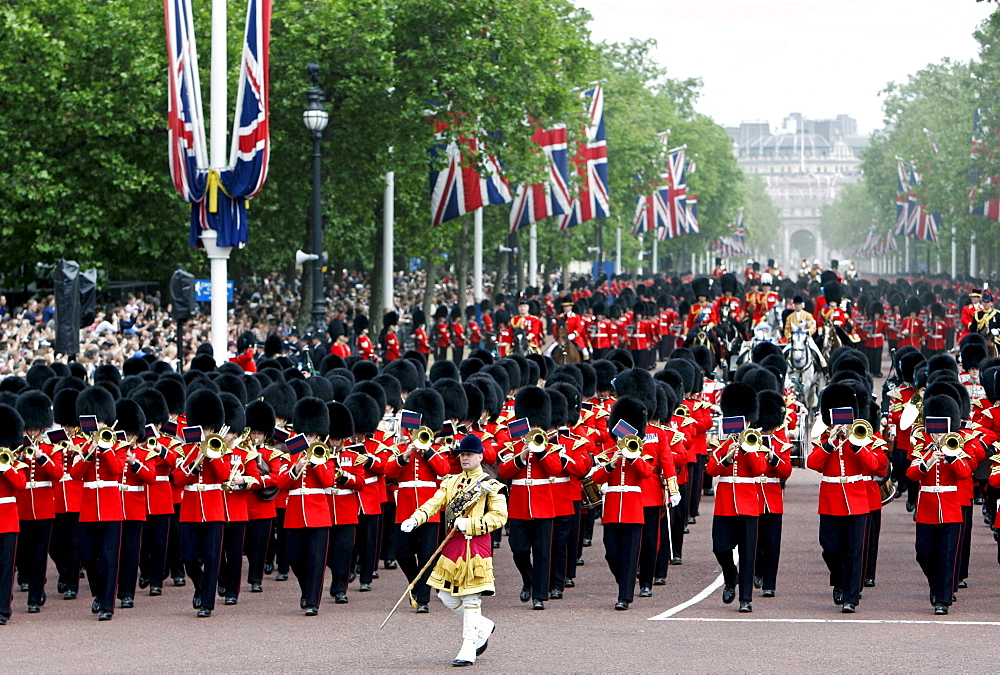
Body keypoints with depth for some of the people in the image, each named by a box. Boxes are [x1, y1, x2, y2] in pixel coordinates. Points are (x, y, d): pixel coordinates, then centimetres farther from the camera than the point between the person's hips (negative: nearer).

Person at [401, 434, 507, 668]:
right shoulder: (451, 482, 12)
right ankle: (484, 627, 27)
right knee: (446, 595, 7)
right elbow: (434, 503, 2)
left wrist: (470, 524, -20)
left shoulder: (490, 485, -3)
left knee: (471, 597, -5)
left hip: (476, 545, -6)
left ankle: (469, 648, 0)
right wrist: (414, 519, -17)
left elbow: (499, 516, -10)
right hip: (452, 544, 6)